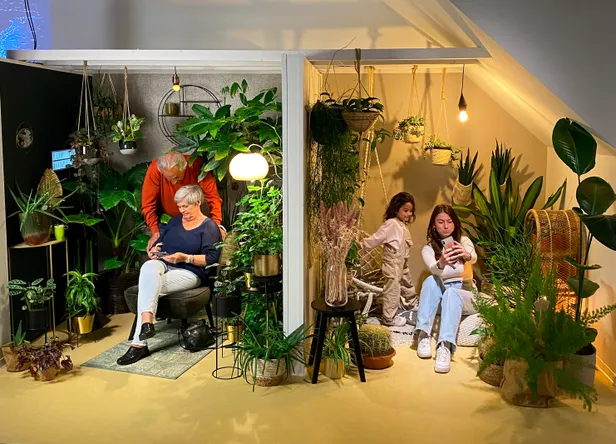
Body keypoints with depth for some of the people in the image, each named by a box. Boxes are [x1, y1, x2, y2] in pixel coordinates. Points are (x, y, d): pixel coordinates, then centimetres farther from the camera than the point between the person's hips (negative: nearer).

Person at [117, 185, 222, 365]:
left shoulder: (209, 227, 2)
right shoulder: (174, 221, 23)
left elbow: (211, 258, -8)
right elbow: (160, 242, 29)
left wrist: (185, 257, -19)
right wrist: (154, 250, 5)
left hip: (189, 272, -5)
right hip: (164, 266, 5)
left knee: (149, 287, -31)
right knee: (149, 267, -33)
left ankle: (139, 343, -32)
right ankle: (146, 322, -45)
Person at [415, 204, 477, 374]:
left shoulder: (463, 241, 1)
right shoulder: (428, 248, 1)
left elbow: (474, 257, -24)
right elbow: (434, 269, -23)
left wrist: (467, 255, -50)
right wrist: (441, 263, -49)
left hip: (464, 295, -1)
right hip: (440, 296, 1)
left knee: (451, 293, -36)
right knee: (431, 280, -31)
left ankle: (445, 346, -56)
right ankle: (423, 335, -35)